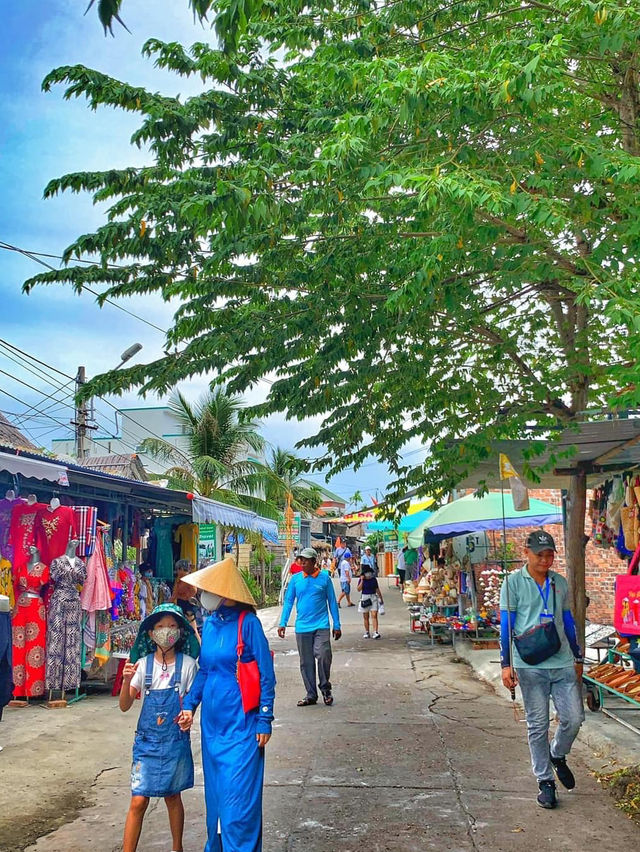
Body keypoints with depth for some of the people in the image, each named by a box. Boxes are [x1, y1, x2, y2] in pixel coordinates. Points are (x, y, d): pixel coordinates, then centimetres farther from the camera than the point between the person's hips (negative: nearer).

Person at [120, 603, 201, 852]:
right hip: (147, 740, 0)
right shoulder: (143, 664, -4)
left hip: (175, 741, 0)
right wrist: (126, 680, -24)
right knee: (138, 801, -3)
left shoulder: (188, 664, -6)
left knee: (172, 797, 14)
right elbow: (125, 706, -6)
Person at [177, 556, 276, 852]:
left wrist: (264, 721, -11)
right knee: (215, 792, 18)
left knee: (237, 797, -2)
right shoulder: (210, 622, 4)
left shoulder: (247, 622, -15)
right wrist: (190, 705, 7)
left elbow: (266, 675, -12)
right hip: (212, 722, 7)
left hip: (240, 724, -7)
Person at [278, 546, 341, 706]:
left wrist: (337, 625, 5)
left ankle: (325, 689, 7)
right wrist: (283, 623, 1)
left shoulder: (324, 577, 0)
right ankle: (311, 695, 19)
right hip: (302, 627, 2)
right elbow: (288, 602, 9)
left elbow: (332, 602, 5)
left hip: (321, 626, -2)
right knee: (306, 662, 7)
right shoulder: (296, 579, 4)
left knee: (323, 656, -15)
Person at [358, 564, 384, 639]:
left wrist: (381, 599, 16)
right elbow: (359, 589, -14)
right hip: (365, 598, -1)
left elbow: (377, 589, 13)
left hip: (373, 598, 1)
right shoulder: (361, 580, -2)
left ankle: (375, 632, -16)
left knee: (374, 616, -10)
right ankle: (367, 633, 18)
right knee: (366, 617, 7)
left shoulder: (374, 579, 5)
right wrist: (362, 580, -16)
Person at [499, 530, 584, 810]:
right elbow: (506, 624, -4)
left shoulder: (560, 583, 10)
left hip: (562, 662, 4)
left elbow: (568, 621, 18)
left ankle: (558, 756, 32)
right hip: (530, 665, -3)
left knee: (573, 718, 2)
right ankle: (545, 781, 18)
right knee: (538, 725, 4)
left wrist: (577, 658, 21)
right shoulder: (513, 582, -3)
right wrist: (506, 665, -8)